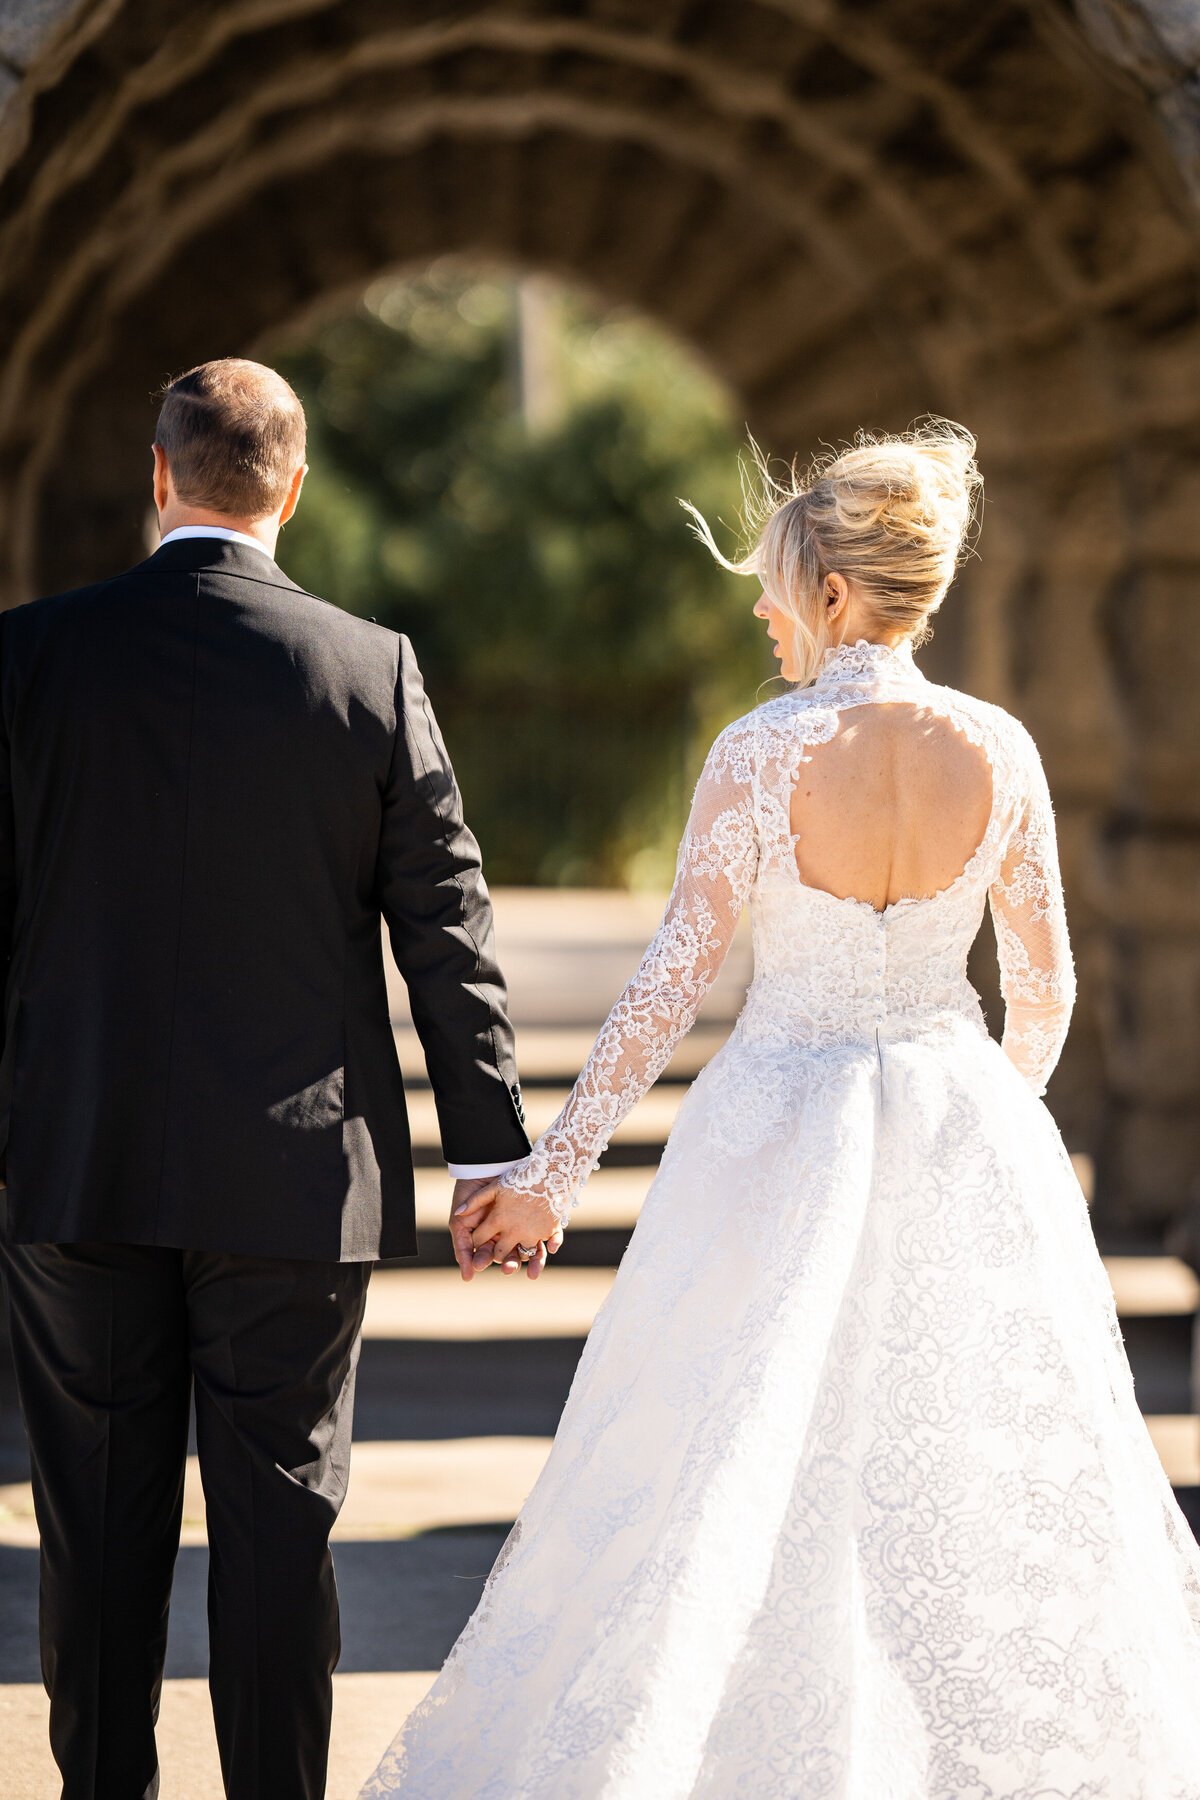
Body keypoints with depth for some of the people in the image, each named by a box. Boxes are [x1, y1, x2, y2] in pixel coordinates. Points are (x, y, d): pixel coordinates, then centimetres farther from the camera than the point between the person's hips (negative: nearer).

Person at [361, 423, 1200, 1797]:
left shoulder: (760, 753, -13)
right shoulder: (997, 750, -3)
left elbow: (671, 981, -13)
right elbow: (1044, 987, 5)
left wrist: (555, 1170, -6)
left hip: (781, 1133, -3)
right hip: (966, 1141, 3)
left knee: (736, 1483, 5)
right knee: (990, 1480, 13)